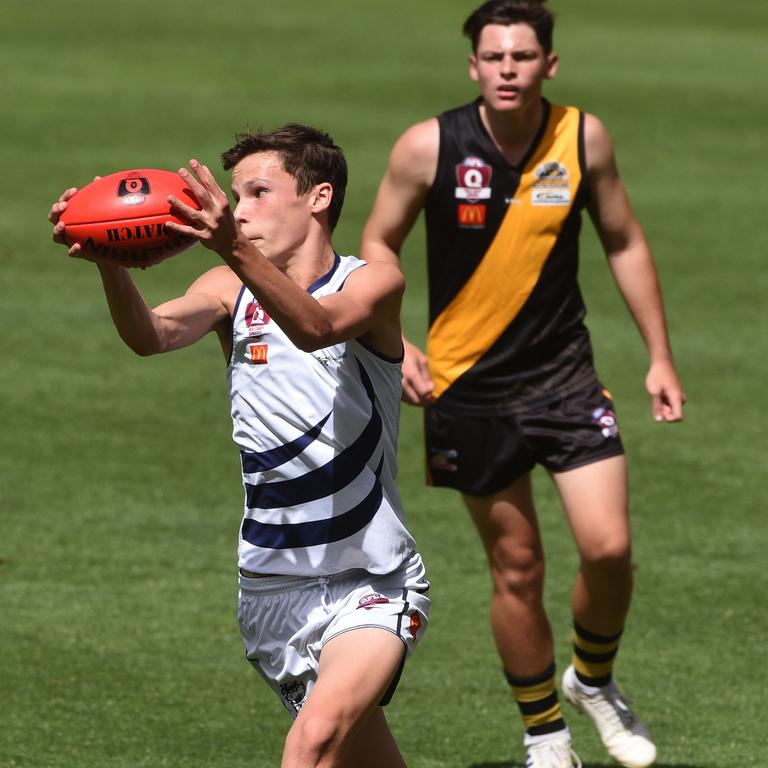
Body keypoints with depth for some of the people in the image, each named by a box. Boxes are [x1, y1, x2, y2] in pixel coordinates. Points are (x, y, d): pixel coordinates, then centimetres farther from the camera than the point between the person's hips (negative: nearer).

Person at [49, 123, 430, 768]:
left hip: (372, 582, -4)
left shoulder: (373, 284, -9)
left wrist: (236, 250, -49)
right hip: (272, 587, 5)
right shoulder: (231, 291, 1)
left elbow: (316, 327, -32)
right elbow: (153, 334, -19)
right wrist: (108, 261, -40)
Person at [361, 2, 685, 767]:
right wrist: (396, 343, -11)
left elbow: (624, 243, 8)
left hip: (564, 374, 1)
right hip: (468, 387, -1)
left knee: (608, 545, -12)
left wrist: (660, 357, 7)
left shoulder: (583, 138, -5)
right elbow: (378, 244, 2)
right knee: (517, 569, 4)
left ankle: (593, 680, 18)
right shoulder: (429, 146, -11)